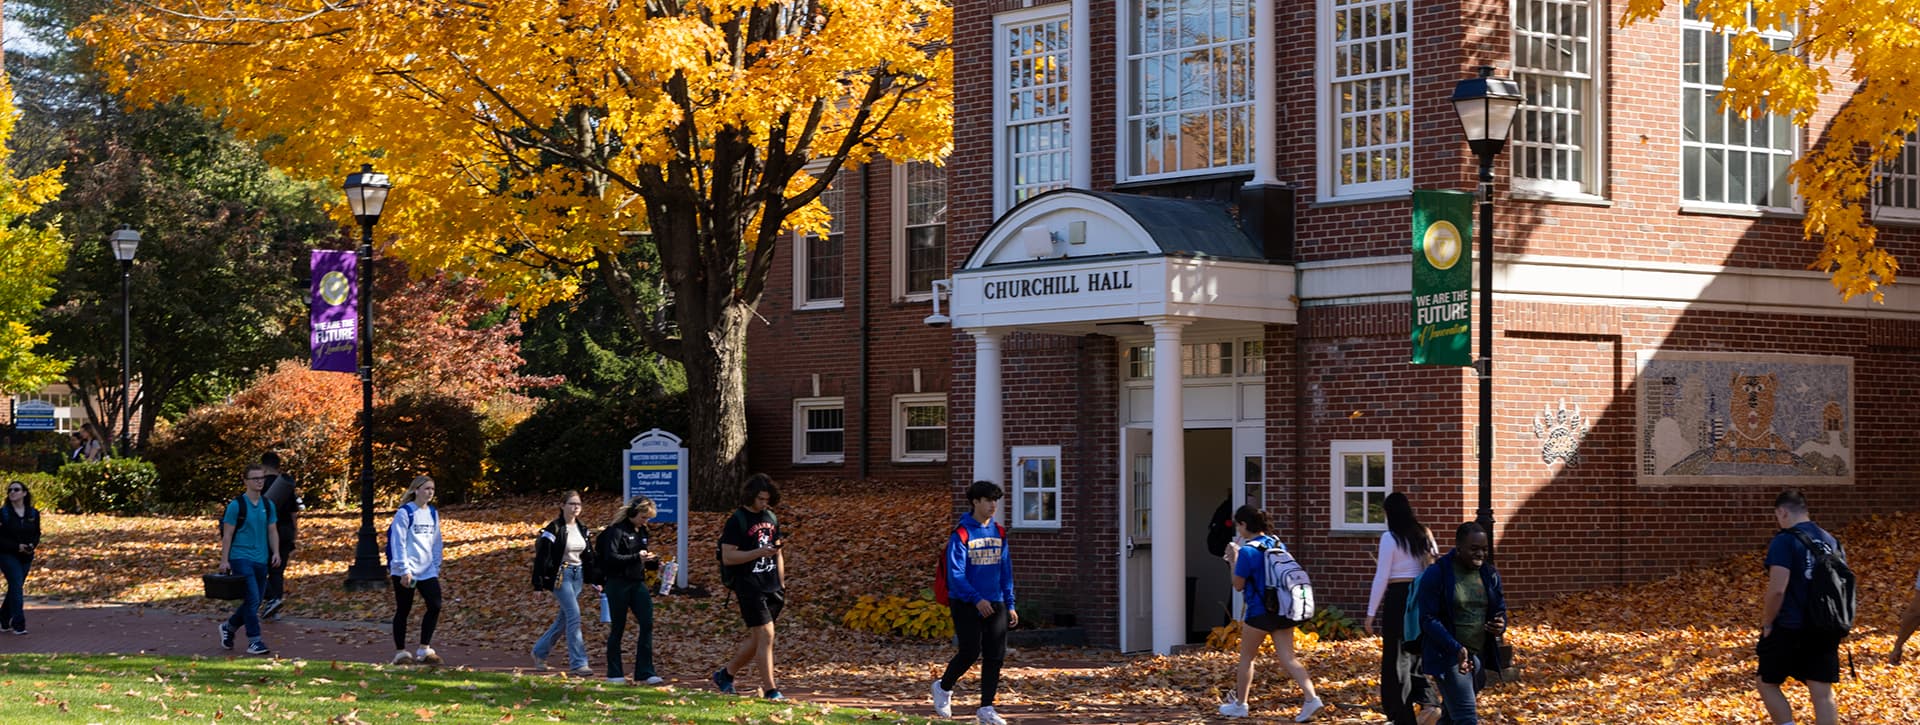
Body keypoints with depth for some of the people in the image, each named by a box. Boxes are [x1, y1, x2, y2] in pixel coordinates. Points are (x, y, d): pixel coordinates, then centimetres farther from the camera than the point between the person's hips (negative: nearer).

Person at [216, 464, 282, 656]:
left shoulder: (268, 505, 11)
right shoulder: (236, 505, -6)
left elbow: (272, 531, 15)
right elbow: (228, 534, -6)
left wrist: (275, 552, 0)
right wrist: (224, 560, -9)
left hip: (261, 560, 6)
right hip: (241, 558, -6)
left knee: (254, 602, 10)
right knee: (252, 599, -14)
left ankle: (228, 627, 32)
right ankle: (254, 641, -9)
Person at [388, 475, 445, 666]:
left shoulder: (432, 513, 12)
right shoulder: (405, 512, -9)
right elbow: (398, 542, -12)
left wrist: (436, 567, 12)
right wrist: (404, 569, -16)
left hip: (427, 570, 6)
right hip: (406, 570, -6)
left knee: (435, 606, -5)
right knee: (403, 610, 2)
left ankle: (424, 650, 5)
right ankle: (401, 652, 11)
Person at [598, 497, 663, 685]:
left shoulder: (641, 531, 14)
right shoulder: (616, 530, -10)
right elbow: (611, 557, -19)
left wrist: (654, 563, 2)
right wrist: (636, 558, -24)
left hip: (637, 583, 7)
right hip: (618, 583, -7)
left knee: (646, 623, -6)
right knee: (617, 628, 2)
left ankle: (645, 672, -4)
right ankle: (614, 674, 12)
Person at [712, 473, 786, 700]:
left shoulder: (771, 518, 14)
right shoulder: (737, 521, -8)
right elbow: (727, 557, -13)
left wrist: (782, 586, 17)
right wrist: (759, 552, -21)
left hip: (772, 588, 7)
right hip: (750, 589, -7)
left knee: (756, 639, 11)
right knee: (766, 636, -12)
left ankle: (725, 675, 29)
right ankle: (771, 690, -8)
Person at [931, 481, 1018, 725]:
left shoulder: (999, 533, 10)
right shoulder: (961, 533, -10)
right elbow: (955, 573, -14)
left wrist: (1010, 604, 10)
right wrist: (976, 599, -22)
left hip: (995, 604, 6)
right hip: (966, 604, -6)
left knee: (996, 655, 0)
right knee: (970, 652, -7)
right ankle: (944, 687, 20)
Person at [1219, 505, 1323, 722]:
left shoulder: (1247, 552, -14)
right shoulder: (1278, 545, 8)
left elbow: (1238, 585, -8)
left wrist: (1233, 561, 4)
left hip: (1260, 612, -6)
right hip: (1282, 611, 6)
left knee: (1246, 657, 11)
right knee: (1288, 657, 3)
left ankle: (1239, 705, 22)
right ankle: (1311, 698, -14)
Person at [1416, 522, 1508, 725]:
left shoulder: (1490, 575, 8)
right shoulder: (1436, 575, -10)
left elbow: (1500, 611, 16)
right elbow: (1428, 620, -13)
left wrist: (1500, 626, -10)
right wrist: (1456, 649, -26)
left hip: (1479, 656, 6)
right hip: (1447, 657, -6)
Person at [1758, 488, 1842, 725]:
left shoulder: (1784, 541, -11)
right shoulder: (1832, 542, 10)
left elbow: (1777, 589, -19)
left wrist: (1766, 624, -7)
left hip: (1790, 628, -6)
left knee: (1768, 683, 11)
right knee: (1822, 693, 5)